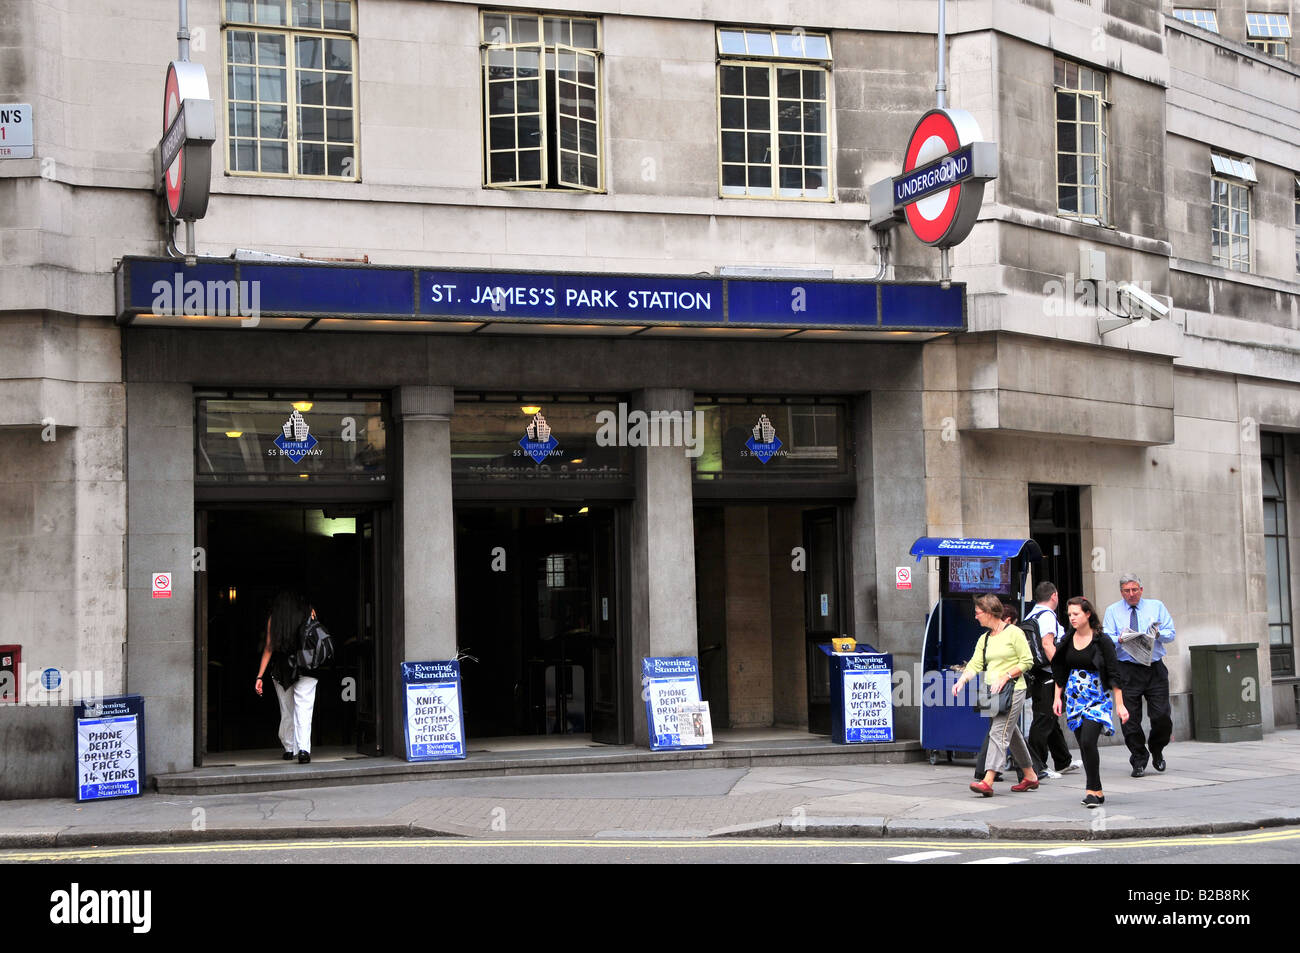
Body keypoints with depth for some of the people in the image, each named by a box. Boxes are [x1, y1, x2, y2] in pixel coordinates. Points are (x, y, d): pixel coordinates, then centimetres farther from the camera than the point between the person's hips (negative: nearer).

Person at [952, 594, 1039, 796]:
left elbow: (1027, 662, -8)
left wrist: (1005, 677, -17)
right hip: (993, 692, 8)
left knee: (998, 732, -15)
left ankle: (988, 781, -23)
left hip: (1012, 689, -8)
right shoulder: (985, 638, 14)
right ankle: (1030, 777, 26)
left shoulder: (1014, 633, -7)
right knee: (1012, 734, 14)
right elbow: (975, 664, 6)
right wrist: (961, 681, -12)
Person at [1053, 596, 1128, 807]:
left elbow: (1113, 675, -7)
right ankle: (1097, 792, 14)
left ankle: (1092, 790, -10)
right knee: (1083, 746, 5)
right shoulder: (1067, 642, 7)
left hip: (1097, 697, -5)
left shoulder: (1101, 641, -7)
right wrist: (1058, 697, 10)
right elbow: (1060, 673, 17)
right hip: (1074, 697, 5)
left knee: (1088, 741, -19)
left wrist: (1120, 705, -9)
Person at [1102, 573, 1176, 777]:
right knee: (1130, 718, -2)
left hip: (1155, 668, 0)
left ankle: (1156, 750, 23)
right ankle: (1139, 760, 13)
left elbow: (1170, 634, 5)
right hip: (1128, 670, 0)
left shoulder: (1156, 606, 11)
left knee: (1162, 716, -4)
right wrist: (1120, 640, -22)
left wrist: (1158, 633, -16)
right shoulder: (1113, 611, 9)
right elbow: (1107, 640, -1)